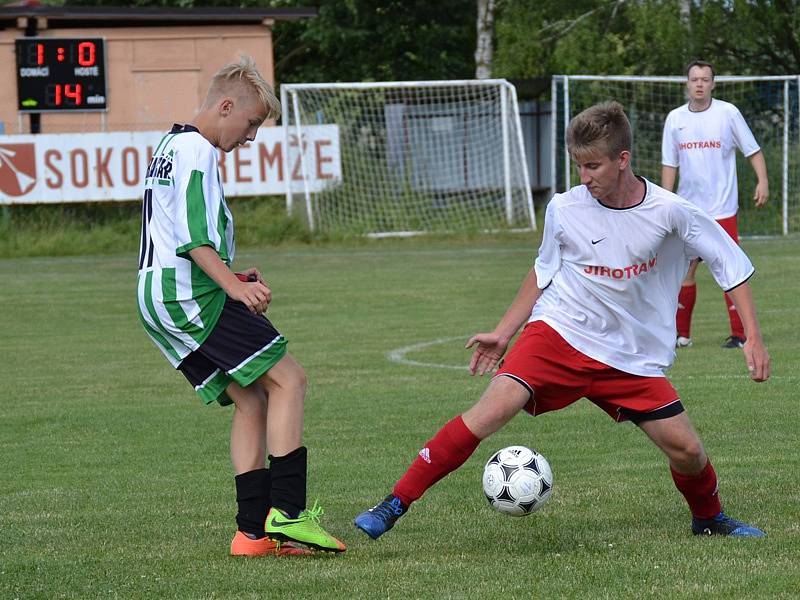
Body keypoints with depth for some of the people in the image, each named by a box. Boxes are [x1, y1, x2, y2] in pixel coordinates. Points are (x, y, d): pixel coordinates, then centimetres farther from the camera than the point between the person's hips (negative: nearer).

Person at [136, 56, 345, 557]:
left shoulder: (169, 147, 22)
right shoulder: (198, 151, -10)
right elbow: (194, 238, -20)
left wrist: (230, 277, 25)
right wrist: (234, 286, -27)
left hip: (157, 299, 10)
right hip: (191, 294, -10)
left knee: (250, 399, 7)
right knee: (287, 379, -9)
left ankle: (255, 531, 1)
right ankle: (287, 511, -15)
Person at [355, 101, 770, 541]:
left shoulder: (671, 212, -10)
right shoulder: (564, 209, -5)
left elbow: (730, 263, 1)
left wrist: (753, 337, -4)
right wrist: (502, 334, 12)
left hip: (632, 357, 1)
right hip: (558, 333, -1)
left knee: (686, 449, -3)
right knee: (497, 405, -24)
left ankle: (709, 518, 33)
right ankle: (395, 504, -20)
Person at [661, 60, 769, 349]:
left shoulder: (727, 113, -3)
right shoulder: (675, 119, 6)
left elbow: (753, 150, 1)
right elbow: (669, 164, 12)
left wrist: (762, 181, -12)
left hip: (722, 209, -4)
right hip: (687, 209, 4)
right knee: (684, 270, 6)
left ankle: (740, 335, -3)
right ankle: (681, 334, 16)